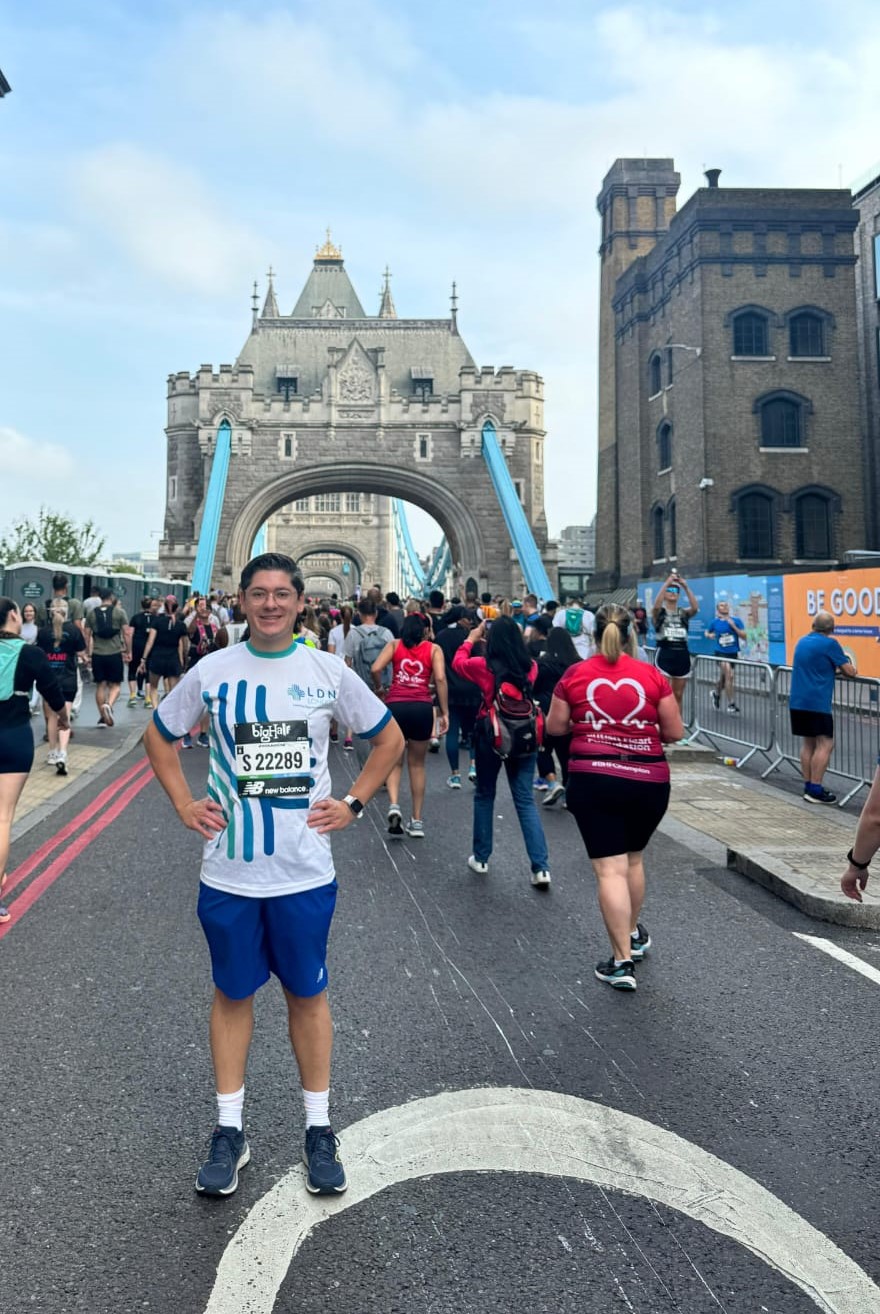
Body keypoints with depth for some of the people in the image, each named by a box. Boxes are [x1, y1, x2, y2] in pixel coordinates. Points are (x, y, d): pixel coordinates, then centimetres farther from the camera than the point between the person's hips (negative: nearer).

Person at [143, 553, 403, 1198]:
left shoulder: (329, 671, -3)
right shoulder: (212, 671, -2)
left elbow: (389, 739, 8)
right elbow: (159, 735, 12)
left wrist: (353, 804, -1)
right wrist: (185, 805, 2)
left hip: (305, 871, 0)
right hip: (229, 871, 1)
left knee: (308, 993, 12)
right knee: (232, 993, 13)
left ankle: (320, 1130, 28)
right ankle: (230, 1131, 29)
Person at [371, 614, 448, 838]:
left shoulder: (394, 644, 12)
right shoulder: (434, 649, 11)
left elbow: (375, 669, -2)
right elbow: (440, 678, -4)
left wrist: (378, 687, 18)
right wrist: (444, 712, -3)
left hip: (395, 705, 0)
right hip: (422, 707, 0)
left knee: (394, 761, 15)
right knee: (417, 763, 14)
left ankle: (394, 805, -10)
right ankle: (417, 821, 17)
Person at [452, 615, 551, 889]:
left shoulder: (483, 666, -10)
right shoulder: (530, 667, -4)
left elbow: (457, 662, 11)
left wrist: (471, 639, 23)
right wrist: (509, 637, 24)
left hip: (490, 736, -2)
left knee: (484, 796, 16)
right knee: (525, 801, 3)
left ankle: (481, 858, 25)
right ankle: (541, 868, -4)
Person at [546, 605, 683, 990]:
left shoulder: (574, 674, -1)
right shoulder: (652, 675, -2)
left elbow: (555, 727, 7)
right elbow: (674, 732, 2)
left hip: (592, 779, -2)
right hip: (648, 780, 2)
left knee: (610, 869, -1)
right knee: (633, 858, 22)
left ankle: (622, 962, -2)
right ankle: (633, 934, 41)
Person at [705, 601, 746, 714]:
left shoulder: (736, 621, -1)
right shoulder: (715, 622, 1)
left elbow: (744, 636, -5)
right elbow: (707, 632, 18)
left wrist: (733, 626, -16)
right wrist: (709, 635, -5)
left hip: (733, 653, 2)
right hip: (721, 653, -2)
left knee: (723, 677, 17)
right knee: (729, 675, -21)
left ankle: (716, 694, 48)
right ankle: (731, 705, -15)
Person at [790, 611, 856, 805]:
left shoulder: (802, 641, 15)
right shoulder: (829, 643, -6)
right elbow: (849, 671, -2)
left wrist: (833, 668, 22)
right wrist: (842, 668, 18)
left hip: (797, 701, 8)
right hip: (817, 702, -8)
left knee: (808, 743, 14)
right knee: (825, 744, -5)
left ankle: (808, 786, 15)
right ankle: (815, 790, -9)